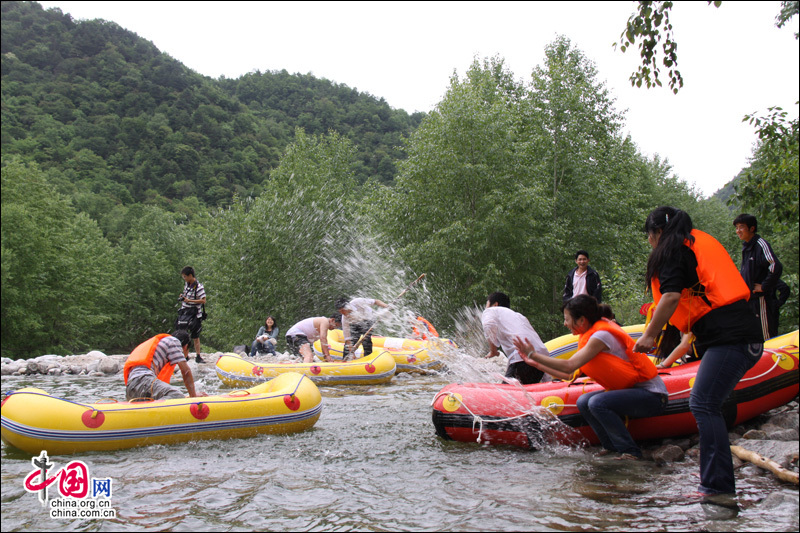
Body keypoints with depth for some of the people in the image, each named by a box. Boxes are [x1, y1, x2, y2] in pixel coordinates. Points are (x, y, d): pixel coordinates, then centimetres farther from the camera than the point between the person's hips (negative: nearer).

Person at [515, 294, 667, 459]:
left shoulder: (601, 336, -19)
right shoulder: (592, 334, 9)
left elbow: (569, 366, -26)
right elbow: (570, 375, 11)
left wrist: (533, 354, -18)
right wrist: (536, 364, 12)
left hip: (653, 396, -9)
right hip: (632, 389, 9)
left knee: (597, 403, -27)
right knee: (583, 402, -7)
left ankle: (630, 452, -13)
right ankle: (612, 446, 1)